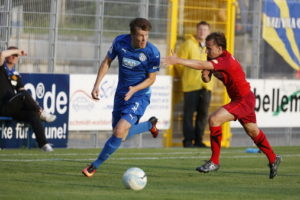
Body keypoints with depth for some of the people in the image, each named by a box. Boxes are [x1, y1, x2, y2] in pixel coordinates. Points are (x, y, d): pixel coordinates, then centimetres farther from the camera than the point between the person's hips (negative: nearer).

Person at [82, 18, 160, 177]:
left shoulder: (152, 53, -21)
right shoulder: (120, 42, -13)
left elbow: (151, 78, -8)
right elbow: (107, 62, 2)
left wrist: (134, 89, -25)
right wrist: (97, 85, -6)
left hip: (139, 96, -5)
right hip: (121, 93, 5)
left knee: (120, 131, -21)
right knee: (122, 135, 14)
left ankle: (95, 166, -6)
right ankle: (150, 125, 44)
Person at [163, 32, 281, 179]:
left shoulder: (225, 61, -27)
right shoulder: (215, 60, 2)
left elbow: (202, 65, -41)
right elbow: (206, 79, 8)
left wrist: (178, 61, -46)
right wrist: (205, 76, -16)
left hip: (244, 99, -11)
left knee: (214, 119, -22)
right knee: (253, 132, 24)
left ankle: (214, 161, -14)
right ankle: (273, 159, 44)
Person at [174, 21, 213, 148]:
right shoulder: (189, 44, -3)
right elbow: (179, 63, 0)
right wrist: (185, 76, 8)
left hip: (206, 86, 5)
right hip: (191, 85, -5)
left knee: (203, 114, 6)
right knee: (189, 113, -3)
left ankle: (198, 140, 13)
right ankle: (188, 140, 1)